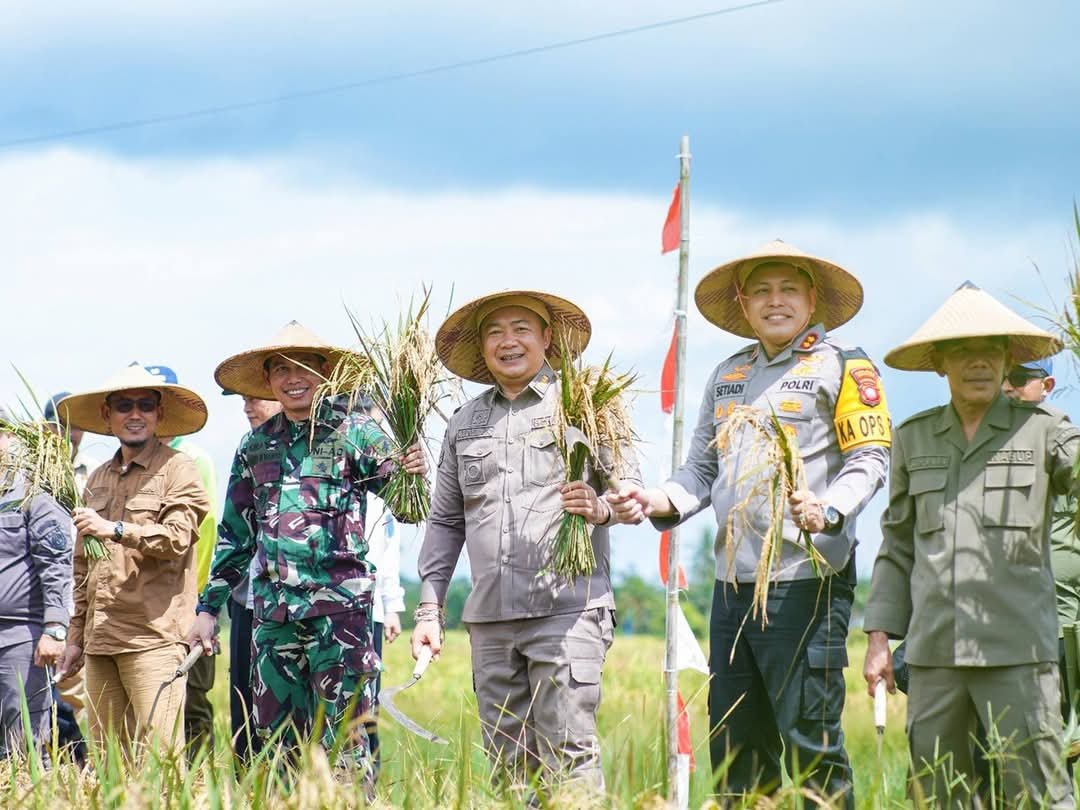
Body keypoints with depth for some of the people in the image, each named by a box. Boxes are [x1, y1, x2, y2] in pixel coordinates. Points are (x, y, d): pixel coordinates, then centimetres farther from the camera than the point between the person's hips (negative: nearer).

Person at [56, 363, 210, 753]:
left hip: (153, 637, -6)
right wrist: (75, 636, 19)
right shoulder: (98, 479, 21)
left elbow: (177, 537, -12)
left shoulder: (178, 469, 2)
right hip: (101, 640, 6)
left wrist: (115, 530, -20)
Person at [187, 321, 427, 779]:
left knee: (342, 739, -7)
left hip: (339, 606, -5)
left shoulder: (354, 433, 2)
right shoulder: (255, 446, 14)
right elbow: (235, 535, 20)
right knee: (277, 739, 6)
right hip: (273, 610, 5)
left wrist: (411, 475, -30)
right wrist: (209, 607, 17)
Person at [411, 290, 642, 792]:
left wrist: (601, 509, -19)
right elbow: (445, 521, 20)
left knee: (569, 754, -12)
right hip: (490, 617, 5)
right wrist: (429, 609, 14)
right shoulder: (465, 422, 17)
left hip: (567, 608, -5)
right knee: (508, 765, 4)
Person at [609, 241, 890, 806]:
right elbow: (703, 468, 21)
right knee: (733, 746, 8)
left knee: (809, 740, -9)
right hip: (733, 583, 7)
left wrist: (829, 511, -25)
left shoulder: (842, 366, 1)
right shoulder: (727, 376, 20)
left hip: (806, 583, -6)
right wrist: (661, 502, 1)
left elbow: (869, 458, -6)